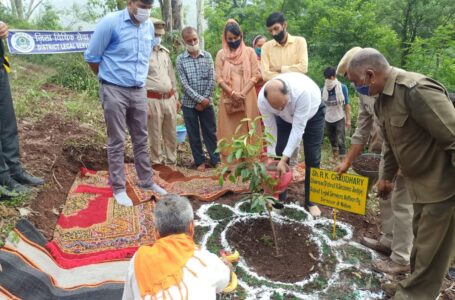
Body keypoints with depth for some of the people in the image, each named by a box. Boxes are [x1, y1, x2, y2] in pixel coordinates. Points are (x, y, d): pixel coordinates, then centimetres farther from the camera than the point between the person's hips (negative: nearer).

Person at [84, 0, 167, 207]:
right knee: (117, 142, 1)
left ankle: (146, 181, 25)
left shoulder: (149, 27, 6)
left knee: (141, 139, 12)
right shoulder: (110, 22, -11)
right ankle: (118, 188, 12)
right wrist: (109, 78, 7)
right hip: (114, 91, -5)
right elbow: (92, 57, -5)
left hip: (139, 91, 5)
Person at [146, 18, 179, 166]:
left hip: (169, 98, 6)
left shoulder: (165, 52, 15)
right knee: (155, 136, 3)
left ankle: (171, 163, 27)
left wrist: (176, 97, 18)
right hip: (153, 100, -6)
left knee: (171, 134, 13)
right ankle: (157, 164, 16)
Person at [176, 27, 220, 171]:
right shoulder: (180, 59, -2)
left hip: (207, 102, 1)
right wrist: (199, 99, -14)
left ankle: (215, 159, 19)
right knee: (193, 135, 7)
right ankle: (200, 161, 20)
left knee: (210, 132, 8)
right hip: (189, 103, -1)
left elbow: (212, 80, -2)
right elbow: (184, 84, -8)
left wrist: (205, 100, -10)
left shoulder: (207, 56, 3)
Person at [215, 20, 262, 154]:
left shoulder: (249, 52, 5)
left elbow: (255, 74, -2)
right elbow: (219, 78, -1)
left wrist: (243, 93, -14)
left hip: (247, 98, 0)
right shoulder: (221, 54, 6)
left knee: (248, 131, 1)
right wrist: (233, 93, -14)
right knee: (229, 131, 1)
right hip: (228, 98, 0)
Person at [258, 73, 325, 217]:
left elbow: (298, 128, -41)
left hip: (312, 113, -2)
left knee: (312, 158, -4)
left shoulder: (302, 91, -45)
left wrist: (284, 159, -43)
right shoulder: (262, 99, -33)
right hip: (286, 117, 3)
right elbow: (270, 130, -21)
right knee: (279, 154, -4)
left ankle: (310, 201, 11)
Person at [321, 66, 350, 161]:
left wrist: (348, 119, -5)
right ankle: (335, 157, 30)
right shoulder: (323, 89, -3)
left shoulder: (343, 87, -10)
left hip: (340, 118, -3)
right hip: (328, 119, 4)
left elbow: (346, 104, -4)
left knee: (340, 141, -11)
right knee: (332, 141, 15)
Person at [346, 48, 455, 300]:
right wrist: (386, 175, 22)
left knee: (431, 248, 6)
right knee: (421, 240, 24)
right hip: (420, 182, 9)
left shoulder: (417, 90, -27)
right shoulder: (382, 99, 4)